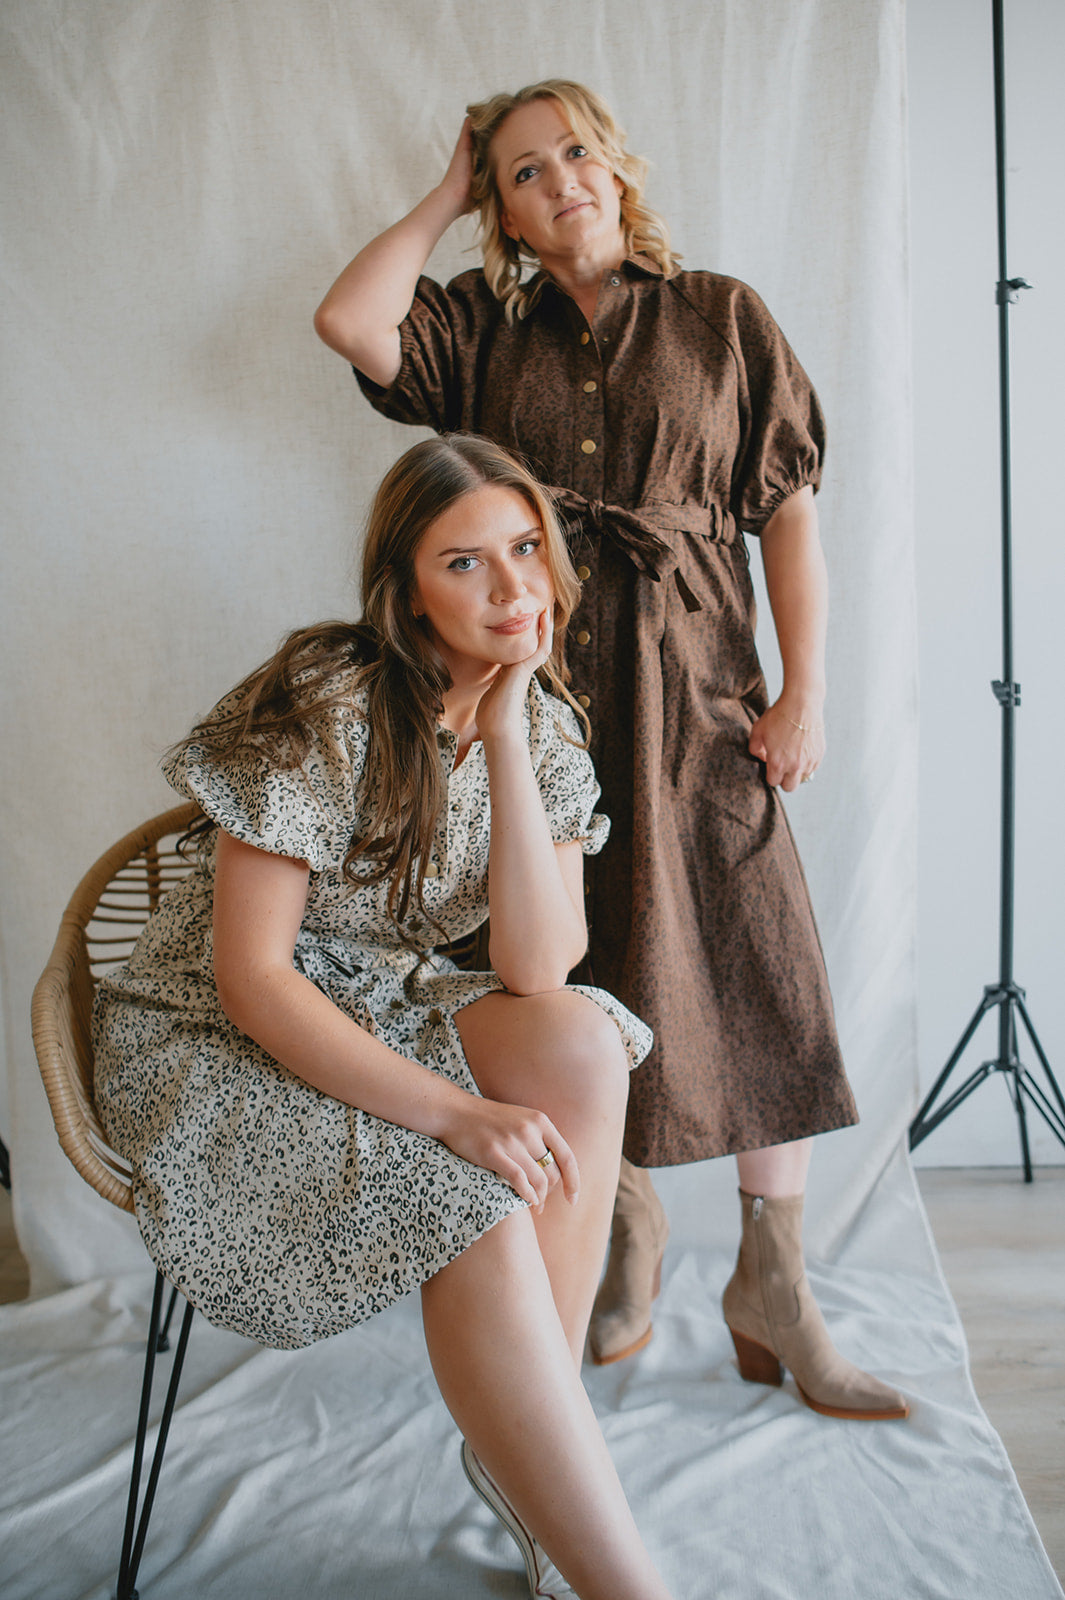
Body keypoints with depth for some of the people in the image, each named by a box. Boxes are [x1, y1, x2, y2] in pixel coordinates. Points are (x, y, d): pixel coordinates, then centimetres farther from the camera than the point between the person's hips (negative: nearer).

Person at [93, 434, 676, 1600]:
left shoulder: (543, 729, -2)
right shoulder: (327, 707, -20)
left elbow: (537, 969, -15)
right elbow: (249, 976, -23)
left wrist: (506, 736, -20)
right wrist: (453, 1112, -31)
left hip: (379, 1013, 6)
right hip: (211, 1045, -5)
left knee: (582, 1045, -24)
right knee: (468, 1199, -30)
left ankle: (528, 1444, -12)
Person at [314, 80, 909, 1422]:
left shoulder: (721, 316, 10)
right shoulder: (486, 328, 14)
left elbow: (788, 507, 5)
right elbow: (348, 323, -4)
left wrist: (805, 690, -5)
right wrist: (443, 196, 9)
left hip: (691, 684, -1)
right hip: (535, 682, 1)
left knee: (754, 970, -5)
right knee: (580, 973, 5)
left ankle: (771, 1286, 8)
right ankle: (627, 1224, 26)